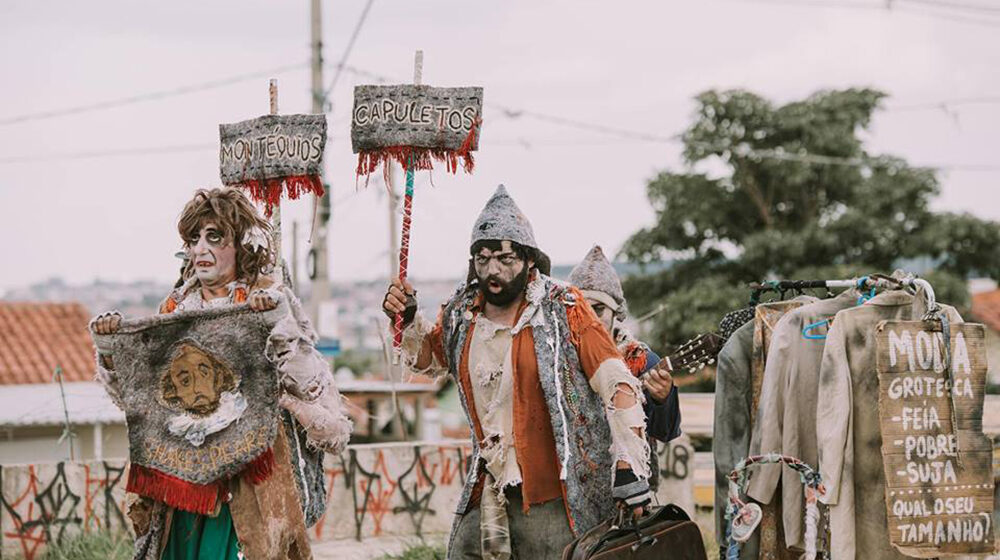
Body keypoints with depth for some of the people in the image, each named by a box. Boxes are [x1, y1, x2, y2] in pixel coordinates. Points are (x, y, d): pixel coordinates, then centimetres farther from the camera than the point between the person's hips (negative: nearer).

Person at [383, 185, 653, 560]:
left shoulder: (564, 311, -8)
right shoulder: (461, 315, 8)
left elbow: (618, 386, -12)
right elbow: (430, 358, 30)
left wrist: (629, 470, -18)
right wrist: (408, 321, 9)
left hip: (555, 500, -5)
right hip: (487, 497, 5)